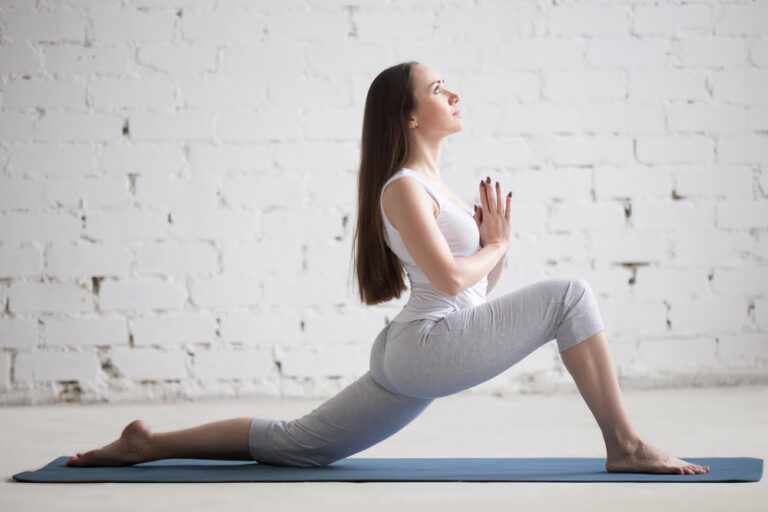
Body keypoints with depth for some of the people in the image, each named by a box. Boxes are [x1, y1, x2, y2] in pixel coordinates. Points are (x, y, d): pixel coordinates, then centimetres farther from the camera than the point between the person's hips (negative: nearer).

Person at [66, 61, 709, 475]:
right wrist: (495, 245, -2)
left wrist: (496, 240, 6)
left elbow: (481, 286, 23)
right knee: (568, 294, -15)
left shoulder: (433, 185, 20)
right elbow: (450, 279, -20)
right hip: (429, 347, -10)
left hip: (413, 360, 10)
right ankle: (625, 446, -12)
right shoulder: (403, 188, -9)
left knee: (298, 444, 11)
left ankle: (149, 443, 13)